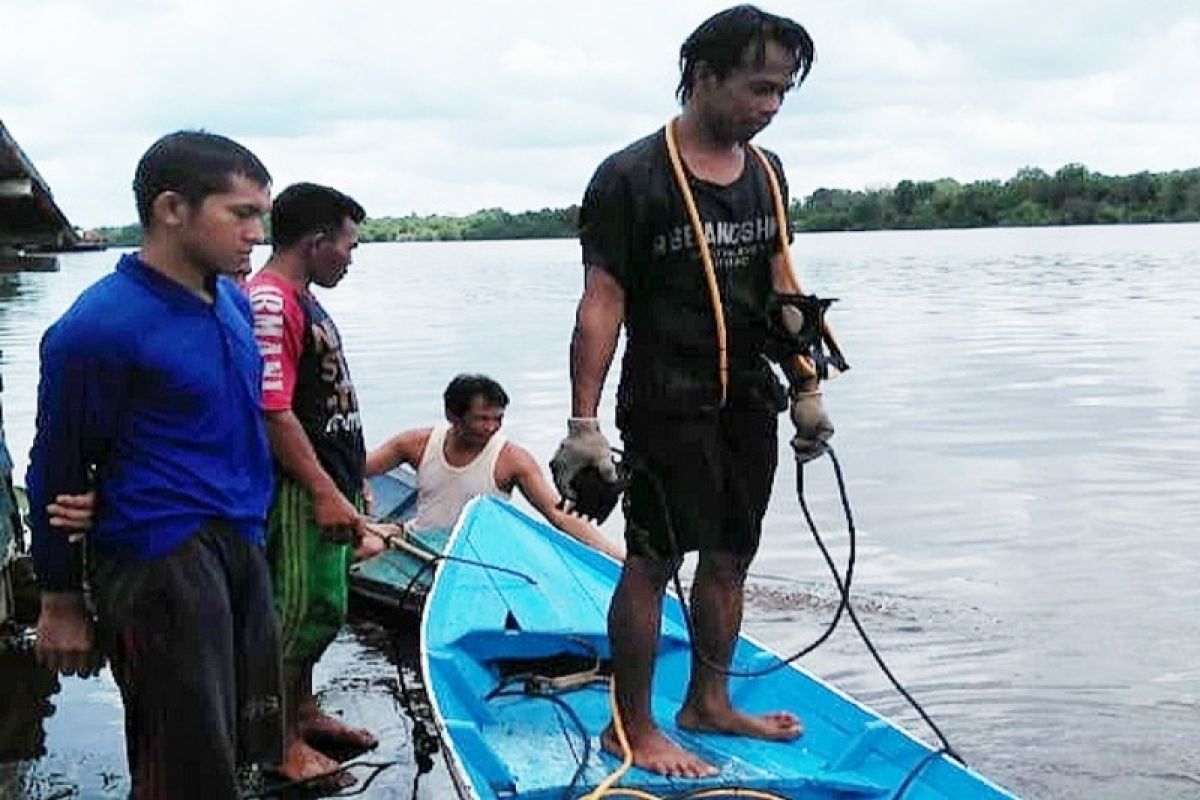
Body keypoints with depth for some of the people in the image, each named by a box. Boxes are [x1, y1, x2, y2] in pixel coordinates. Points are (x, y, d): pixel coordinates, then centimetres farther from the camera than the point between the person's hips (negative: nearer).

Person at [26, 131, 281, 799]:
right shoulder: (100, 327, -16)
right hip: (161, 560, -8)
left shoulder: (232, 301, 8)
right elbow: (57, 470, -9)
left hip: (238, 543, 8)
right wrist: (62, 600, -3)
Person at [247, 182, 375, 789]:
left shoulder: (303, 302, 16)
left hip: (328, 487, 10)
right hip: (300, 491, -10)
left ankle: (303, 712, 35)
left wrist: (353, 481, 24)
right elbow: (273, 412, -23)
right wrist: (325, 493, -23)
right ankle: (284, 743, 10)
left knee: (319, 609, 20)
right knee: (296, 610, -1)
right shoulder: (269, 303, -17)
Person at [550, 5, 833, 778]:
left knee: (731, 556, 13)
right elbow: (602, 302, -13)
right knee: (653, 560, -3)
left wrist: (806, 390, 14)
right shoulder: (633, 177, -12)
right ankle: (631, 728, 10)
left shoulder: (767, 173, 9)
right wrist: (584, 423, -16)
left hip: (748, 397, 7)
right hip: (667, 402, -7)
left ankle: (708, 702, 29)